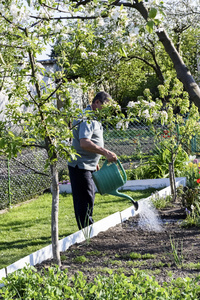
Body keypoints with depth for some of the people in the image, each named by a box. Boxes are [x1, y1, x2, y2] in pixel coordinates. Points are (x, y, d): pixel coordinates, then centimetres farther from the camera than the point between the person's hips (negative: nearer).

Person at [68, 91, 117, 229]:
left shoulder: (93, 117, 16)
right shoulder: (86, 118, -19)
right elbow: (84, 143, -33)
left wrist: (95, 162, 26)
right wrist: (106, 152, -34)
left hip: (88, 166, 11)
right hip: (80, 166, -11)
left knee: (90, 196, 17)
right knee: (85, 199, -7)